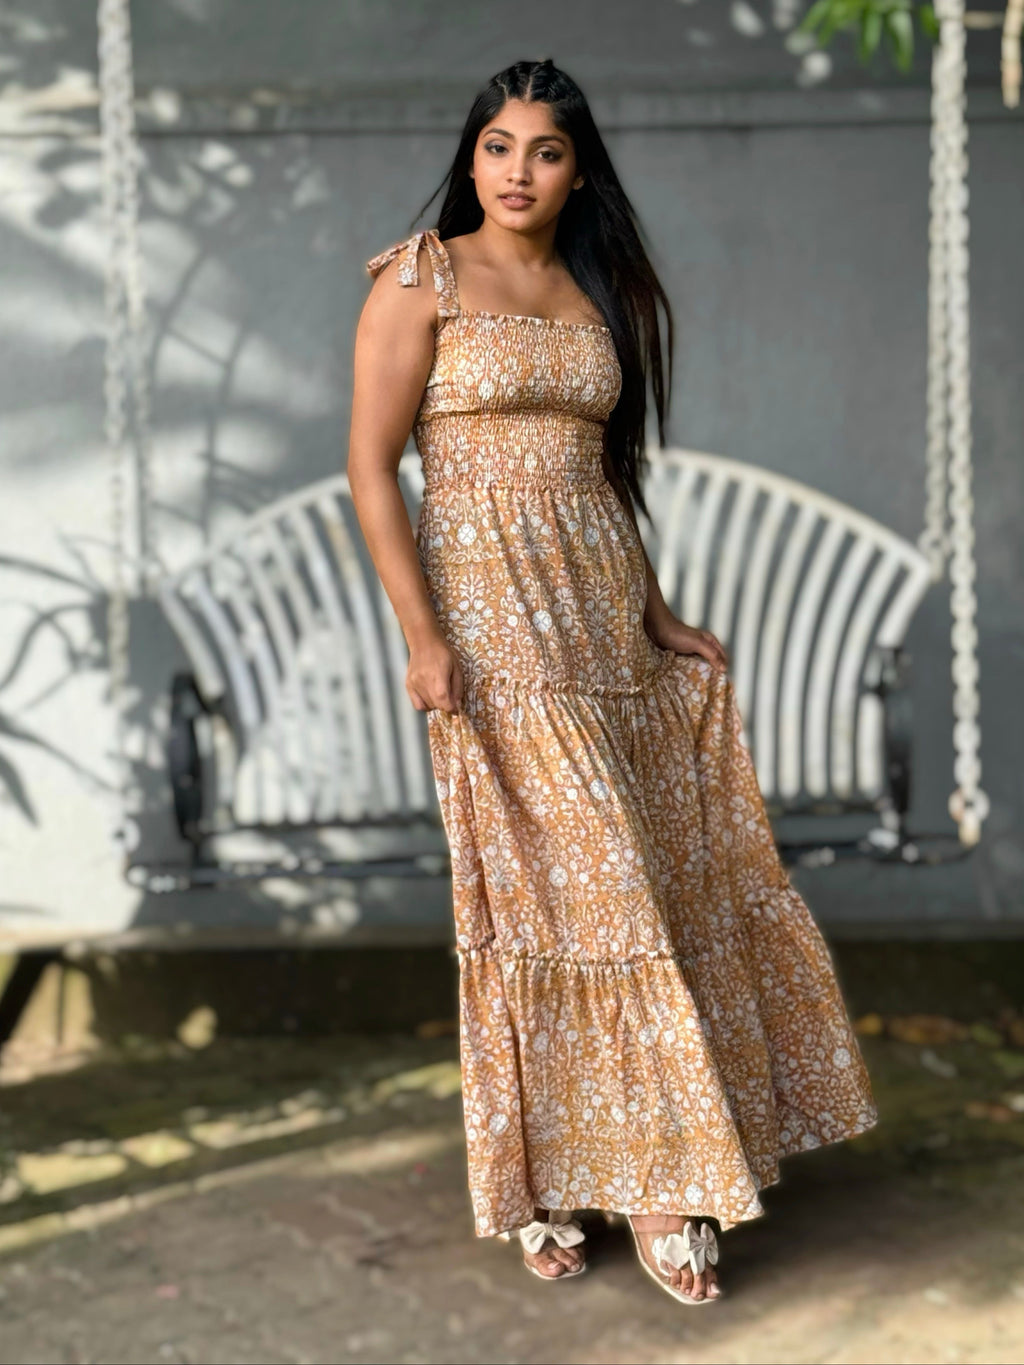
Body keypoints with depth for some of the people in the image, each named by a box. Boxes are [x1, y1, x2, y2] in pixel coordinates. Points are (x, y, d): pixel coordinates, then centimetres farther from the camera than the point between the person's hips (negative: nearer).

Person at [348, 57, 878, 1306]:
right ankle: (650, 1178, 2)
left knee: (637, 876, 6)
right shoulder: (423, 277, -2)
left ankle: (578, 1162, 20)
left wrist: (657, 617, 14)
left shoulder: (599, 296, 15)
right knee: (563, 884, -6)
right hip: (488, 605, -6)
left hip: (601, 606, 6)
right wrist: (422, 634, -16)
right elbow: (370, 467, -7)